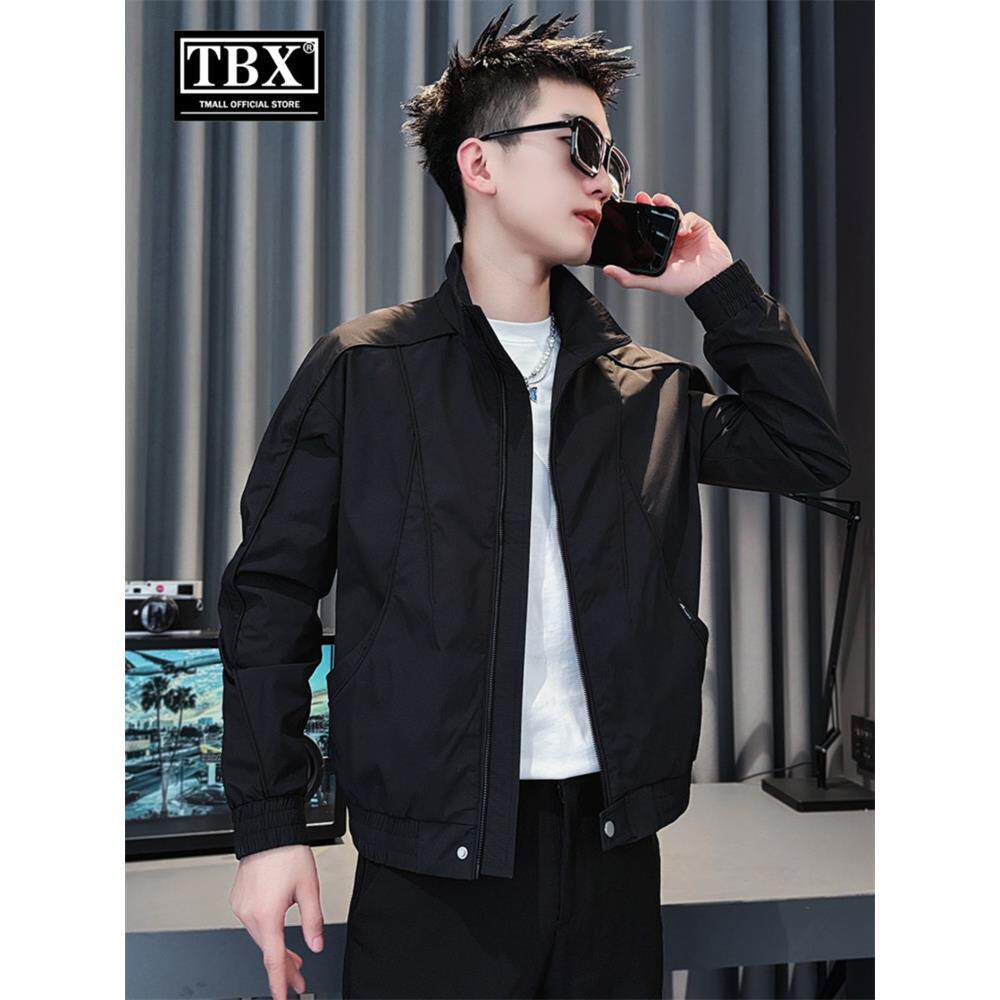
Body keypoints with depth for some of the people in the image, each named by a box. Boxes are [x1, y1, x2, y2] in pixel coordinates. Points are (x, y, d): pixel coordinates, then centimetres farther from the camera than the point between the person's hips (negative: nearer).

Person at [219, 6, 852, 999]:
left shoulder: (648, 388, 7)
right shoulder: (363, 370, -5)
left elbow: (811, 451, 7)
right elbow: (270, 595, -4)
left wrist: (720, 287, 2)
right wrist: (269, 826, -6)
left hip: (612, 841, 4)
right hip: (433, 853, -3)